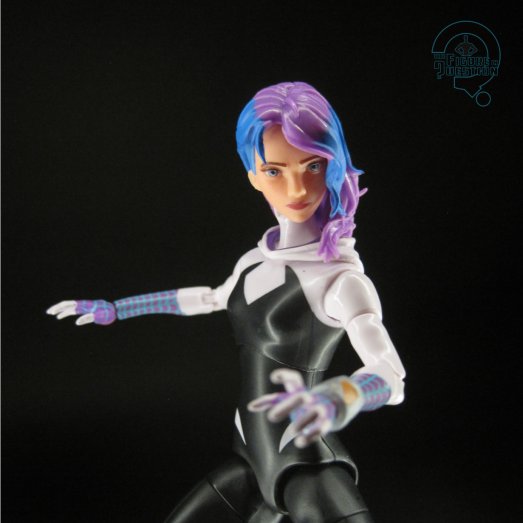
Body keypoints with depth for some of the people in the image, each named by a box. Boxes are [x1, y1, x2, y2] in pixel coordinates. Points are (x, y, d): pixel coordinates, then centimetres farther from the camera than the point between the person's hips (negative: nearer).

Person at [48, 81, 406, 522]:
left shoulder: (342, 279, -17)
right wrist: (116, 309, 34)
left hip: (309, 468, -7)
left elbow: (392, 378, -30)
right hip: (255, 461, 7)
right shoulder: (257, 262, 6)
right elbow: (213, 298, 26)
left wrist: (338, 399, -53)